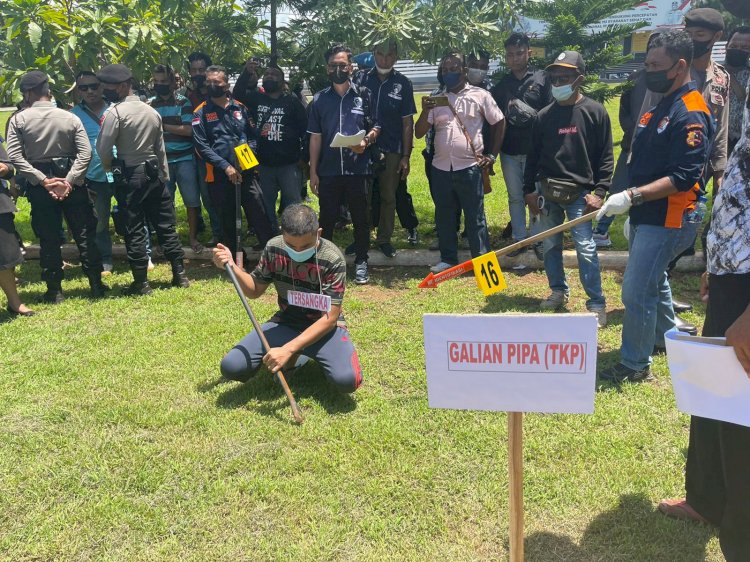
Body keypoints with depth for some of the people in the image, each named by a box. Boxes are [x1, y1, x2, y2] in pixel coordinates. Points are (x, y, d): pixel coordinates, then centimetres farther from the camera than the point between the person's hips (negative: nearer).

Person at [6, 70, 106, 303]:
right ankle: (96, 285, 11)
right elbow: (85, 153, -10)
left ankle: (54, 291, 12)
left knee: (48, 239, 7)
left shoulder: (19, 119, -3)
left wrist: (43, 181, -12)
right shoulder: (70, 117, 0)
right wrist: (69, 180, -12)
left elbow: (15, 156, -11)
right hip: (72, 183, 1)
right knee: (85, 235, 7)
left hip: (39, 187, -1)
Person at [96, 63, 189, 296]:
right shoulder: (151, 111, 9)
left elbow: (103, 150, -14)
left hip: (129, 176, -6)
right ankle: (179, 274, 16)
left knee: (134, 230, 1)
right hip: (154, 173, 6)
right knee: (165, 225, 11)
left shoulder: (114, 112, -12)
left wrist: (109, 167, 6)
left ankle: (141, 282, 6)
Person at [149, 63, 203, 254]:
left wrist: (163, 126, -8)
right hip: (161, 160, 3)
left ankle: (193, 237, 17)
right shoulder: (150, 104, 8)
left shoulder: (183, 102, -1)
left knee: (192, 201, 2)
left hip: (184, 159, -2)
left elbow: (188, 130, -10)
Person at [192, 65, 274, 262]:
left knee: (260, 215, -4)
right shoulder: (201, 112, 0)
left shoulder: (240, 107, 9)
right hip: (219, 175, -1)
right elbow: (201, 145, -7)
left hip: (245, 171, 2)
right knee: (227, 220, 10)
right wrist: (225, 166, -16)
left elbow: (251, 134, 14)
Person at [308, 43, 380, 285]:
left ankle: (361, 263, 18)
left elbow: (376, 126, 6)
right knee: (326, 218, 6)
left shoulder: (363, 95, 4)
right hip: (328, 170, 1)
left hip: (358, 168, -1)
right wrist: (313, 171, 4)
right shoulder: (319, 99, 8)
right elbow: (315, 137, 8)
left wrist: (366, 140, -16)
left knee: (360, 218, 6)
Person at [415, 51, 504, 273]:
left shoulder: (480, 95, 1)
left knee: (475, 217, 1)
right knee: (444, 216, 11)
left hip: (470, 167, -4)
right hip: (441, 168, 4)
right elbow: (419, 133, 6)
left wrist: (492, 155, 0)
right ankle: (448, 258, 23)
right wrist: (425, 111, -13)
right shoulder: (436, 99, 9)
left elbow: (499, 123, 7)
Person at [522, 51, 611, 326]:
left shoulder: (595, 112, -3)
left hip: (579, 193, -4)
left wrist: (599, 191, -9)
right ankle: (558, 291, 29)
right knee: (550, 246, 11)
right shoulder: (544, 115, 6)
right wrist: (529, 190, 7)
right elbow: (533, 155, 11)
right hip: (546, 192, 4)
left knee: (586, 249, -7)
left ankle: (597, 304, 1)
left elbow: (605, 157, -3)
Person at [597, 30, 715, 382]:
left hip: (663, 218, -10)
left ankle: (635, 365, 7)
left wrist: (632, 196, -32)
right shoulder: (662, 104, 12)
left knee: (636, 291, -7)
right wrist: (629, 200, 17)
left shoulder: (691, 114, -19)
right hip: (644, 213, 10)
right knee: (653, 281, 23)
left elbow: (684, 177, -25)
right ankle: (667, 336, 44)